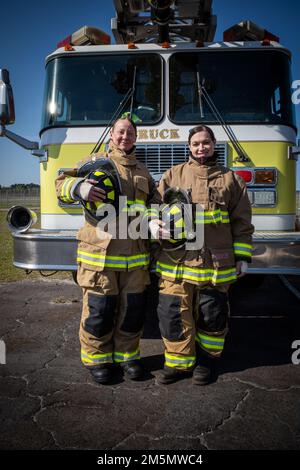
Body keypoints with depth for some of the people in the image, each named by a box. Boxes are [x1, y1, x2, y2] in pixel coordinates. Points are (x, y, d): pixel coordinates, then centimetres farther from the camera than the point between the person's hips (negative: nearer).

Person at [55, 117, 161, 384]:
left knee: (133, 309, 8)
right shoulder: (95, 162, 7)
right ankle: (97, 358, 21)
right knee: (99, 309, 2)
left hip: (135, 255, 4)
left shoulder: (142, 171, 20)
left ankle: (127, 355, 27)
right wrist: (79, 187, -23)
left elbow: (155, 202, 21)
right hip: (100, 252, -4)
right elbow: (62, 184, 0)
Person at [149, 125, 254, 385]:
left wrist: (242, 257, 5)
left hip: (216, 264, 0)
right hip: (176, 263, 0)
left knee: (211, 315, 10)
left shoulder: (230, 179, 9)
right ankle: (179, 362, 20)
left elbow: (242, 222, 9)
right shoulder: (173, 174, 10)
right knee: (174, 314, 2)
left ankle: (206, 360, 30)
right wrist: (153, 223, -13)